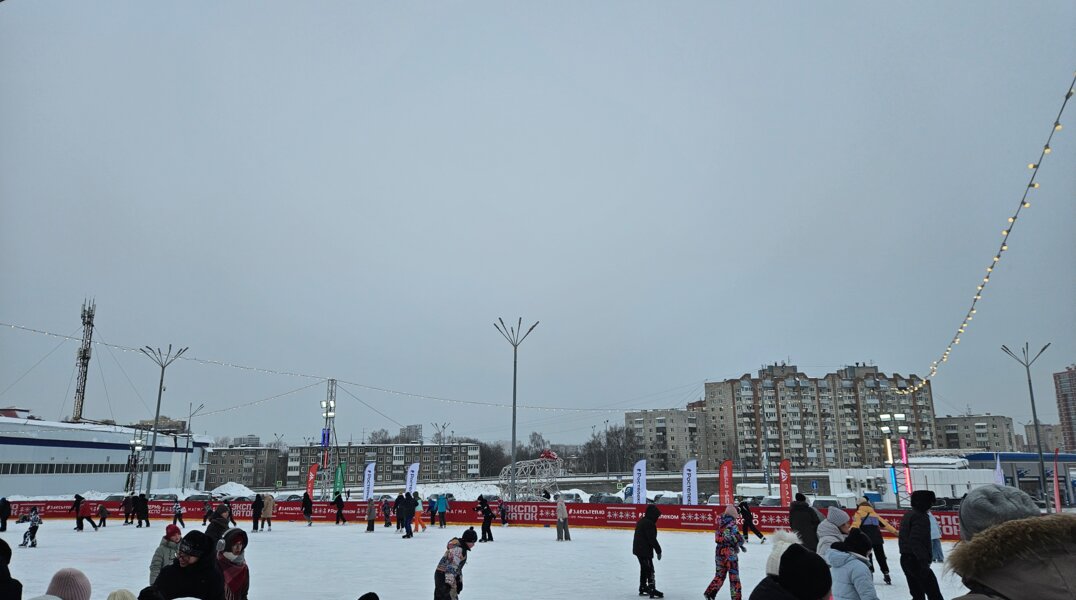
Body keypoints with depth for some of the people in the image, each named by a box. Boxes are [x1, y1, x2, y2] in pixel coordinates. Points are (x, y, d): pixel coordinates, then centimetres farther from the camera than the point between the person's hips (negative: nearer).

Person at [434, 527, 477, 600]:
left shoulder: (461, 547, 13)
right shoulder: (457, 549, -19)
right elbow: (451, 566, -27)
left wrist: (459, 581, 24)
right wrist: (449, 582, -32)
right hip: (444, 576, -11)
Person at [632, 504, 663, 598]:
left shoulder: (642, 521, 13)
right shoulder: (649, 523, -19)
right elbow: (652, 538, -22)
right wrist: (658, 550, -15)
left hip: (638, 549, 10)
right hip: (645, 550, -10)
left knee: (644, 568, 19)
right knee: (650, 569, -8)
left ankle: (643, 588, 28)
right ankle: (652, 590, -9)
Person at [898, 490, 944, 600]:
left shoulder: (908, 515, 14)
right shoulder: (921, 517, -14)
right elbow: (916, 541, -24)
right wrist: (924, 561, -25)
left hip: (905, 559, 9)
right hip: (916, 561, -9)